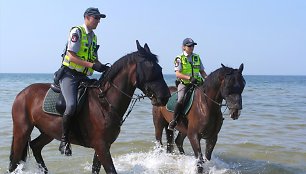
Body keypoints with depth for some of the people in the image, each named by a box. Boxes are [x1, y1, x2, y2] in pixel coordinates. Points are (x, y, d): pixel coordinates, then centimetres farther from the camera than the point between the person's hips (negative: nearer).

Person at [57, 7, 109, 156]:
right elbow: (72, 56, -15)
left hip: (83, 77, 8)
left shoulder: (93, 37, 18)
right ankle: (64, 141, -12)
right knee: (71, 105, -27)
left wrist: (103, 67, 2)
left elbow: (94, 59, 22)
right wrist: (92, 65, -22)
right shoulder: (77, 31, -6)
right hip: (69, 74, -8)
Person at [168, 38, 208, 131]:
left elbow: (202, 71, 18)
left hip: (196, 84, 5)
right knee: (181, 100, -23)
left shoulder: (197, 58, 14)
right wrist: (190, 78, -24)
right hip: (184, 84, -5)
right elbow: (178, 74, -12)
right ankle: (173, 121, -11)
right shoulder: (179, 59, -1)